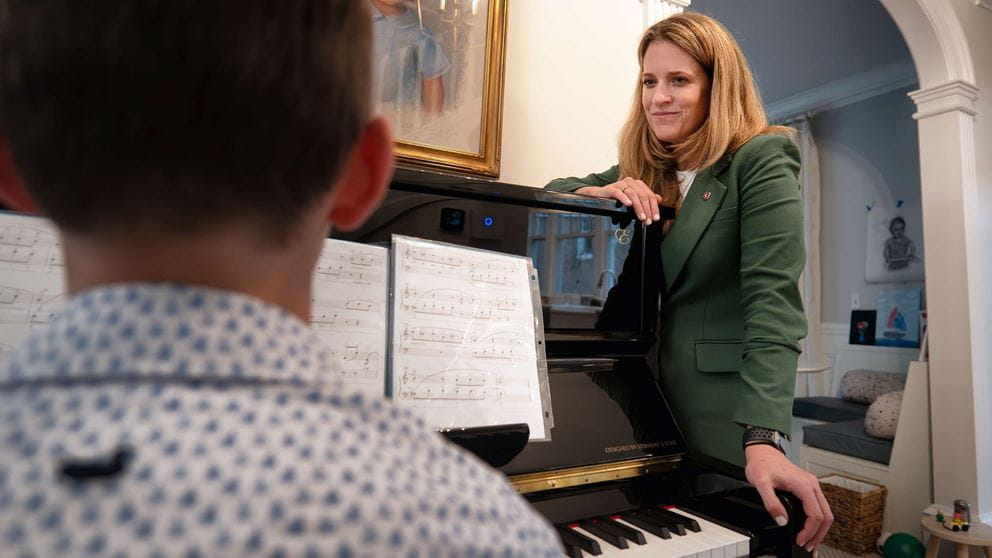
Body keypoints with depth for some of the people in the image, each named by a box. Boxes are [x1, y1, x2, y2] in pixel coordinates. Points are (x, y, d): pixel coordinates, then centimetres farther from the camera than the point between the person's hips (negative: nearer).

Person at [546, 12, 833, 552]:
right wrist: (602, 192, -12)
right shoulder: (644, 170, 9)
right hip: (646, 395, 5)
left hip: (725, 402, -5)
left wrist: (763, 439, -28)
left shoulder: (761, 159, -9)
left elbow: (773, 299, -19)